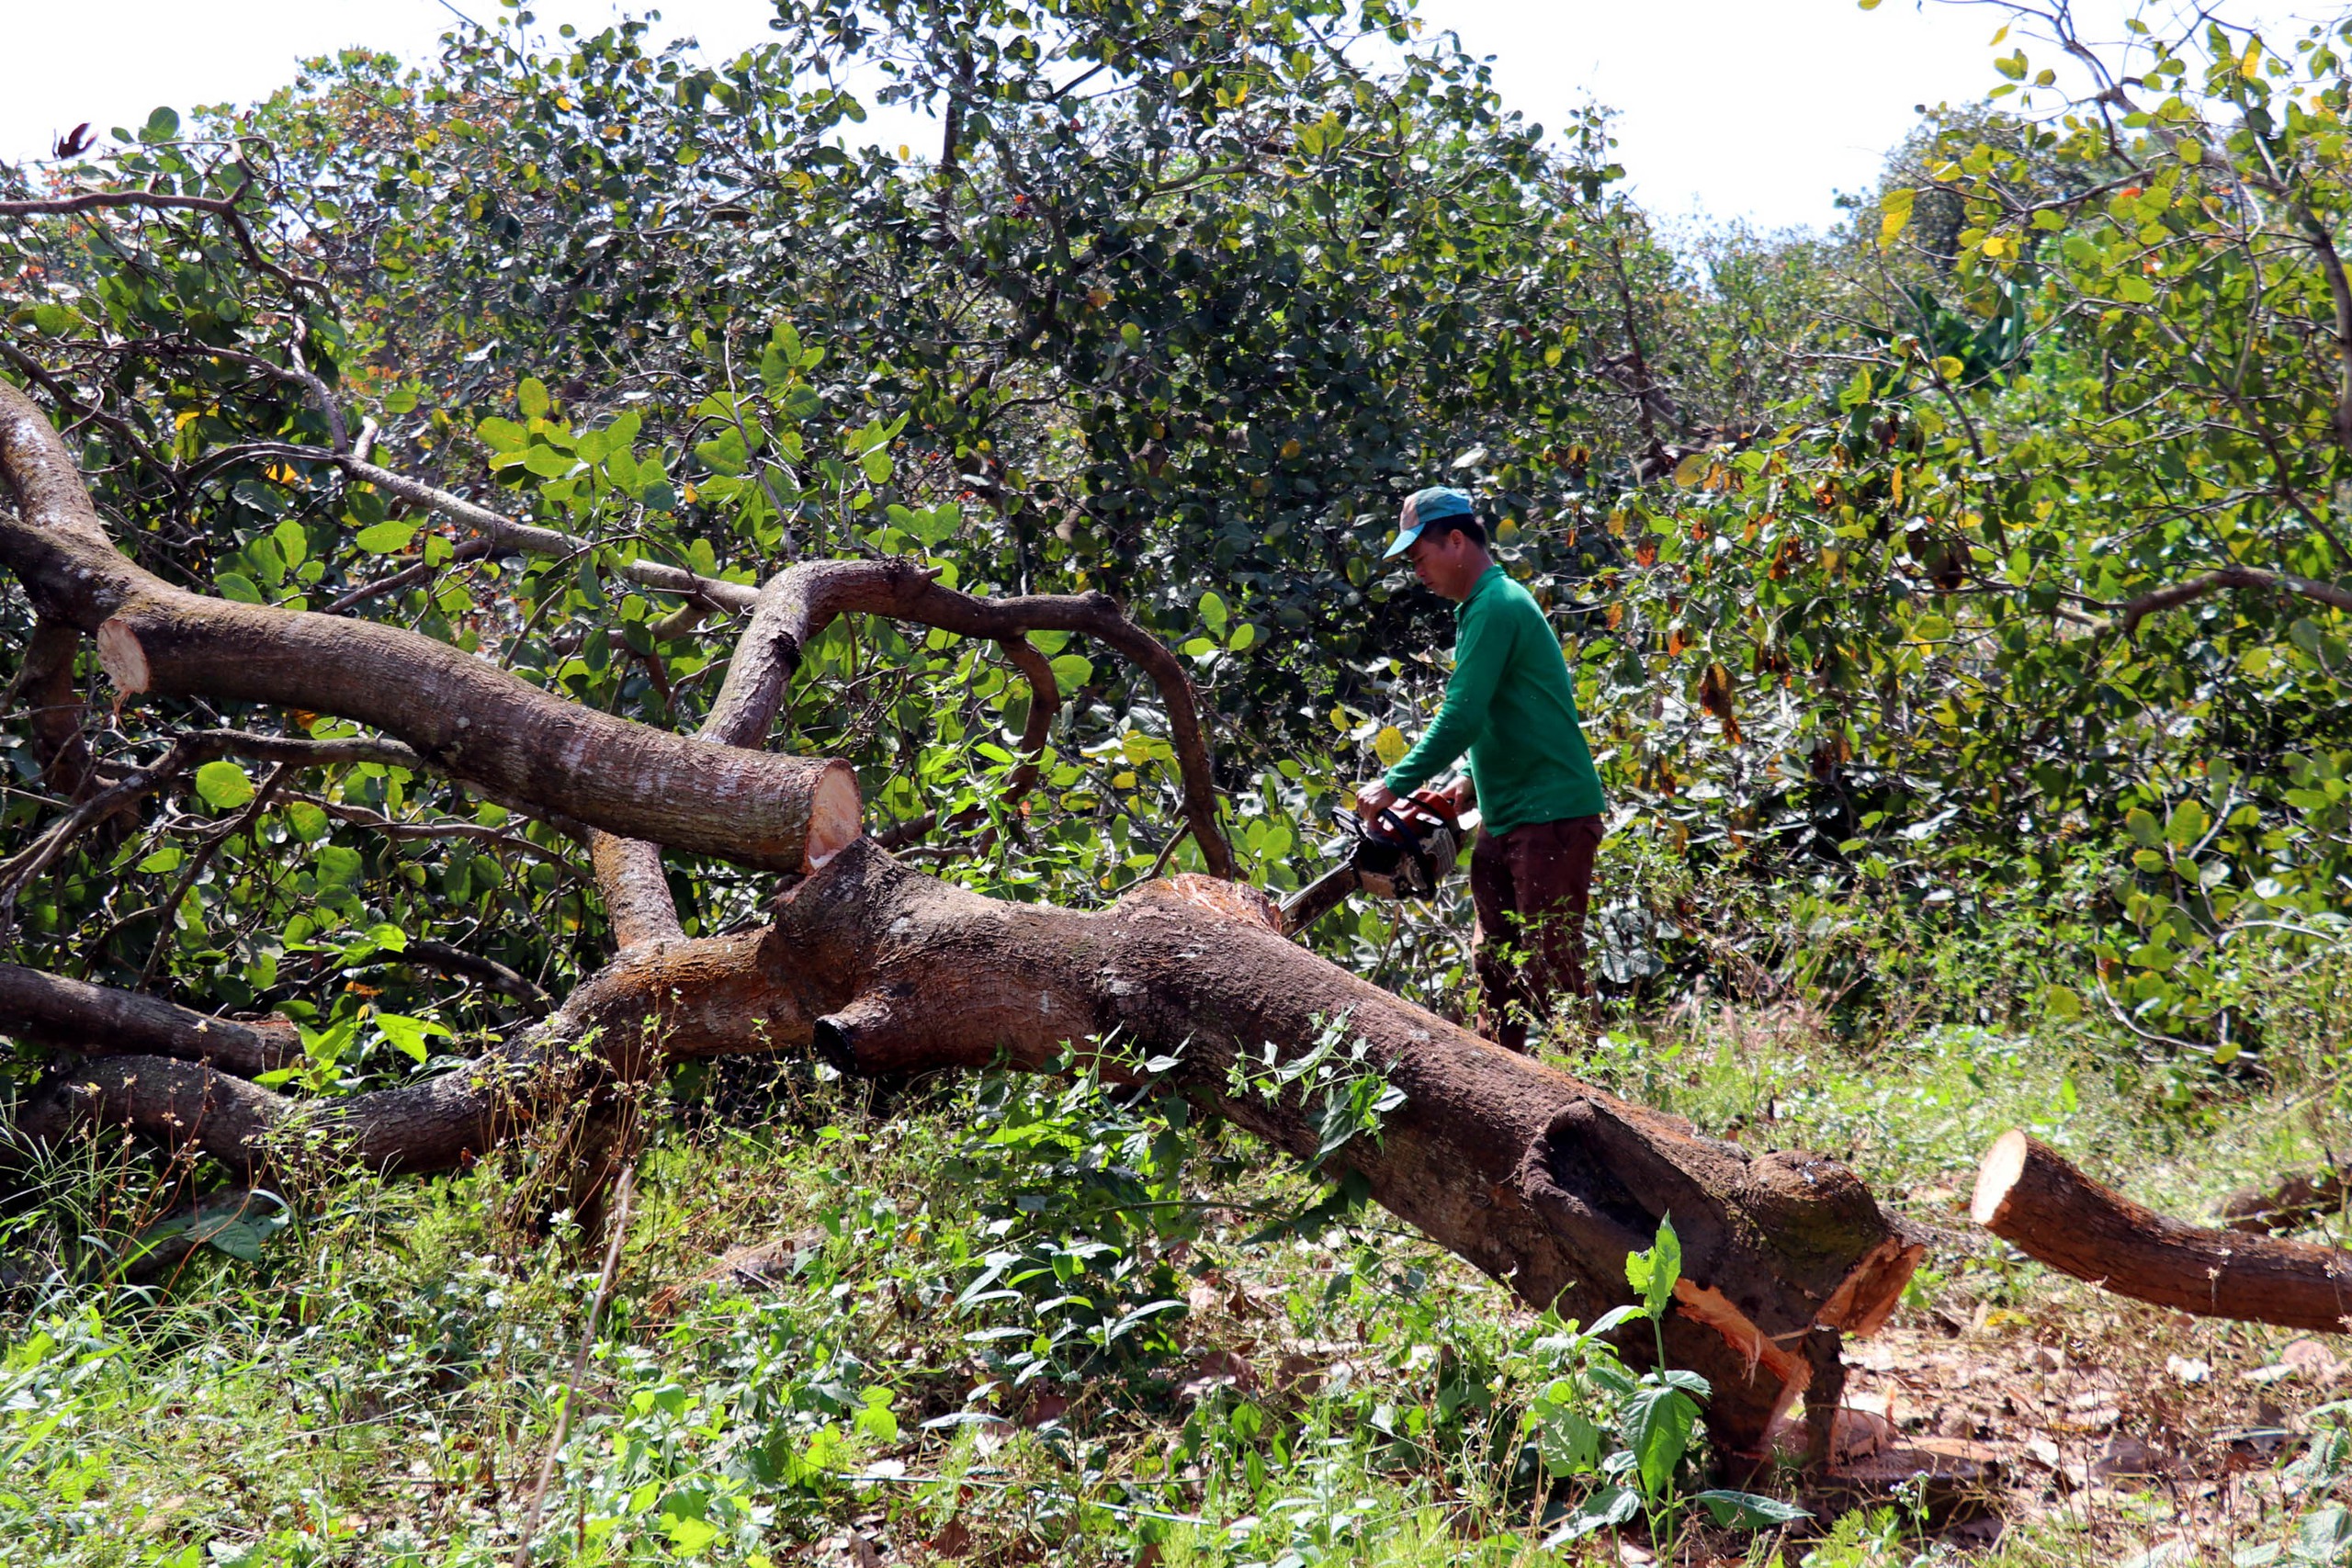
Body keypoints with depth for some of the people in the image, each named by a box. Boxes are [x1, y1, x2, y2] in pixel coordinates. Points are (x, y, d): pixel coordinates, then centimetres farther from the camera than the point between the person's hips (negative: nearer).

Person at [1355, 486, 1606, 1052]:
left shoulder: (1496, 606, -14)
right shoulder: (1481, 607, 17)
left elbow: (1462, 718, -20)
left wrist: (1394, 786, -14)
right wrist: (1474, 785, 12)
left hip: (1551, 818, -10)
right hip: (1505, 819, 10)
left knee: (1551, 971, -9)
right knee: (1494, 963, 12)